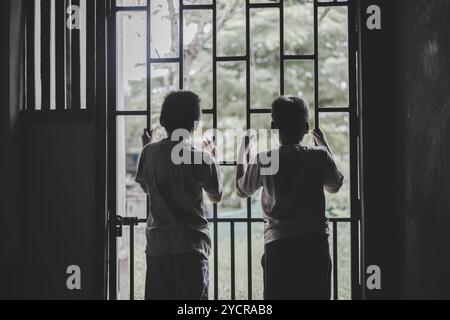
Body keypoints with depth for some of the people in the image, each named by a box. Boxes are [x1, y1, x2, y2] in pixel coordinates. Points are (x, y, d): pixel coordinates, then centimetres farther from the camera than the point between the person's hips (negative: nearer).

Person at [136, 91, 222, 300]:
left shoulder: (150, 153, 0)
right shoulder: (201, 158, -9)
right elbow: (216, 196, 7)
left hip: (157, 243, 4)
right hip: (190, 244, -4)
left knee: (158, 296, 10)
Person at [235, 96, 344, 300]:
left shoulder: (264, 161, -4)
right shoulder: (318, 156, -2)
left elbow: (242, 190, 14)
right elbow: (334, 186, 18)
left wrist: (243, 151, 26)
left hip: (279, 246, -1)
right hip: (315, 244, 1)